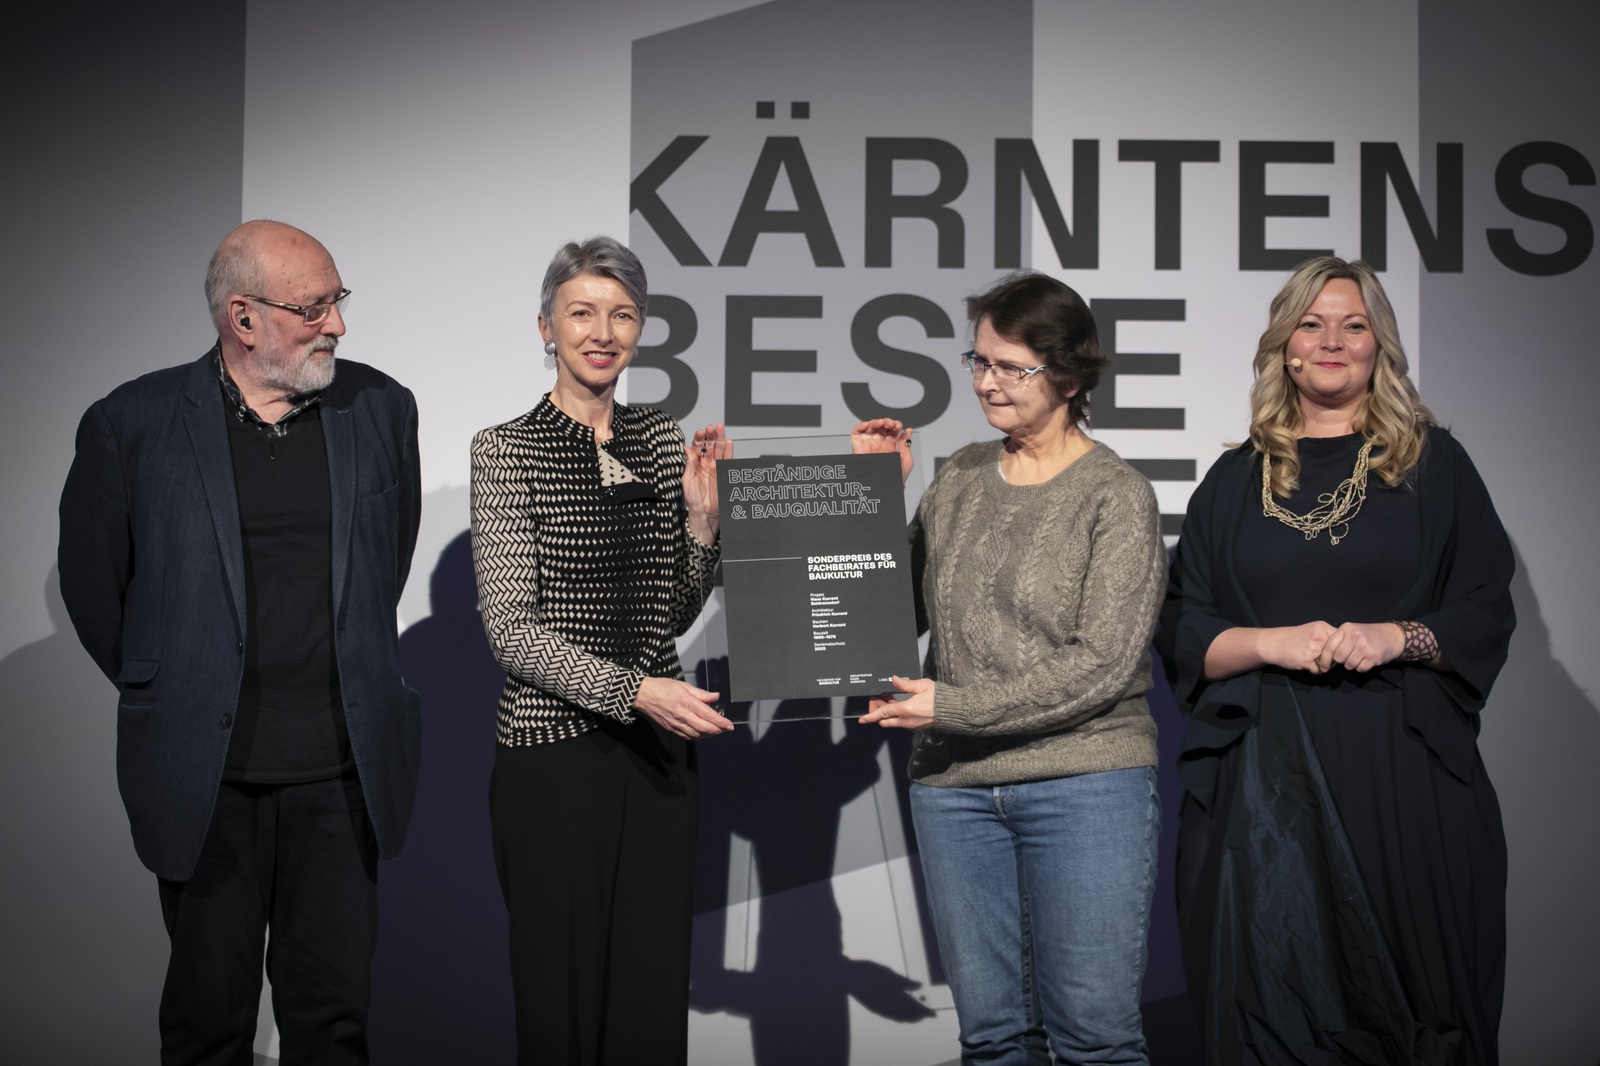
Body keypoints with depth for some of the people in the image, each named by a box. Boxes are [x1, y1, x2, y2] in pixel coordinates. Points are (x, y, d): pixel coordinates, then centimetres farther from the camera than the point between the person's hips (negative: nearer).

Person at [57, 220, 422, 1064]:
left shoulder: (380, 407, 3)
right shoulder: (132, 425, -5)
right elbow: (91, 582, 5)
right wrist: (165, 692, 11)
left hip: (341, 768, 2)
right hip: (207, 773, -2)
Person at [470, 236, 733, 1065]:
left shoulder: (661, 440, 10)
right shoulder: (505, 452, -5)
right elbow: (512, 630, -11)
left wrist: (702, 514, -2)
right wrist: (637, 691, -21)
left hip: (658, 749, 5)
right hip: (556, 752, -4)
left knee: (654, 992, 8)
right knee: (563, 995, 3)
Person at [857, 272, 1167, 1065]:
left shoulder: (1117, 496, -5)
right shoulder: (957, 480, 10)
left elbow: (1101, 665, -13)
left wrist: (954, 707, -15)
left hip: (1085, 782, -4)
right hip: (954, 785, 5)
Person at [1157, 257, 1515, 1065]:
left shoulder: (1433, 464, 10)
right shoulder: (1236, 480, 13)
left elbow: (1486, 615, 6)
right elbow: (1183, 631, 9)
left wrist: (1395, 638, -12)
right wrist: (1270, 642, -9)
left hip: (1403, 777, -1)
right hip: (1265, 778, 1)